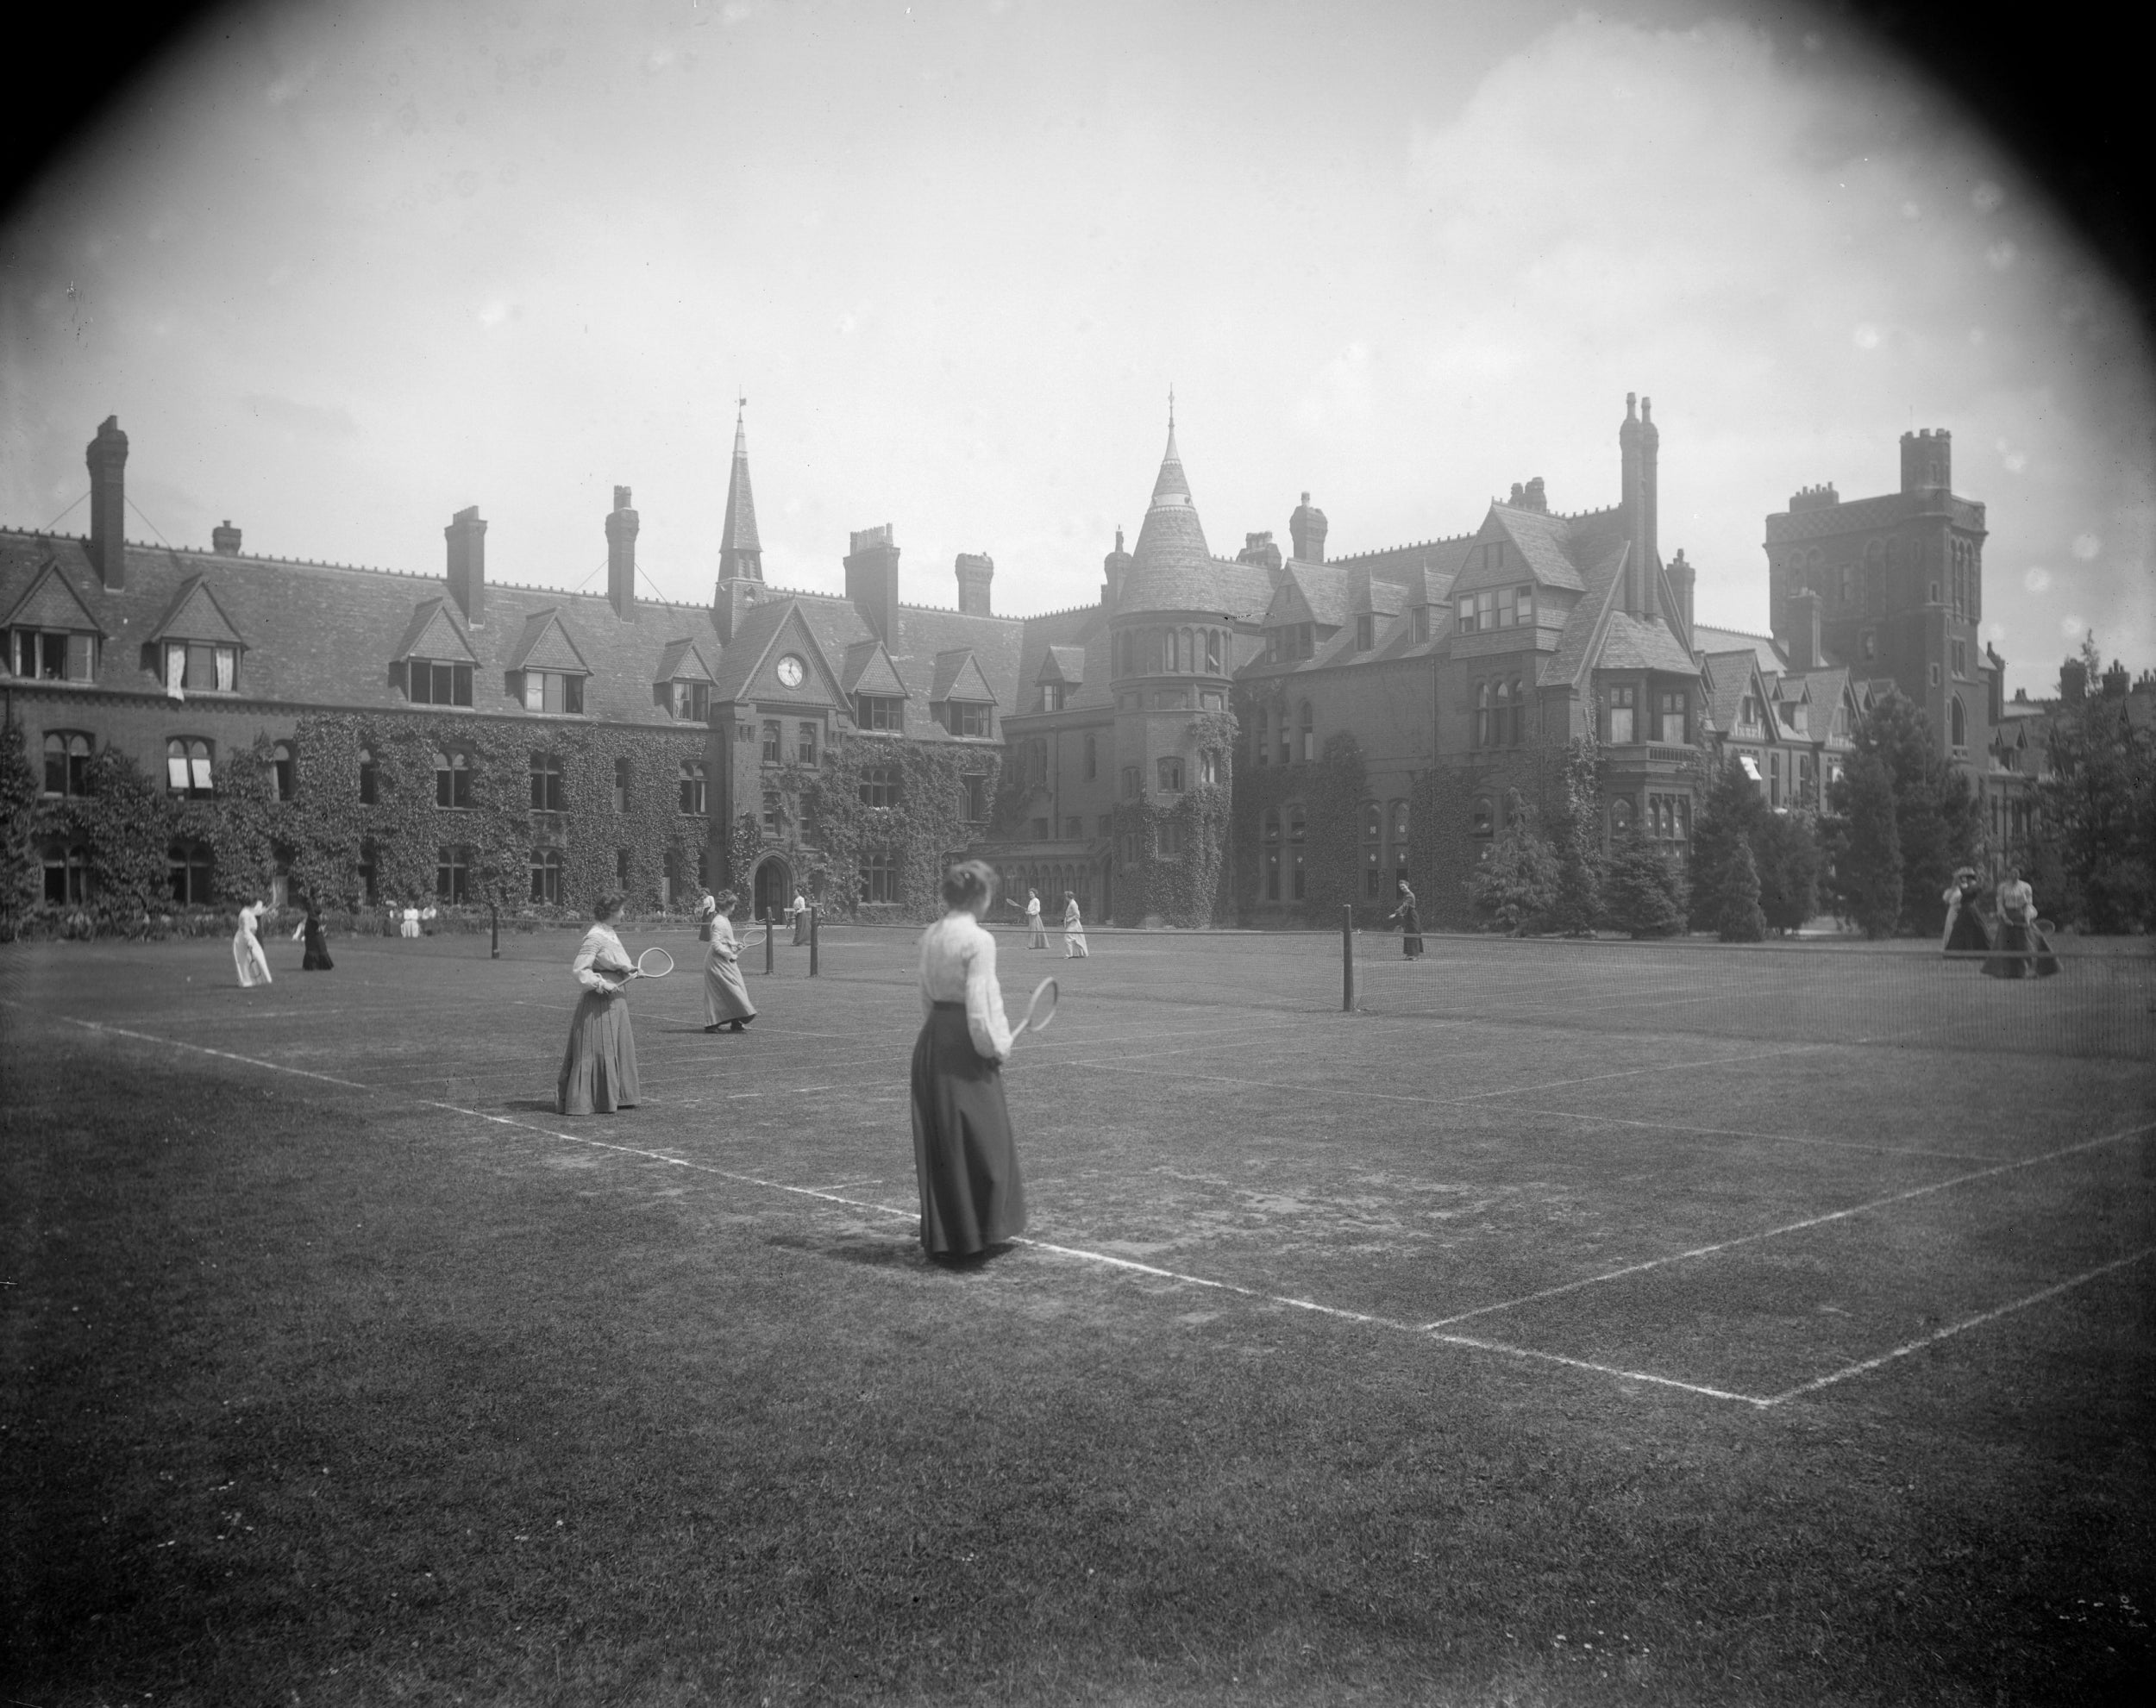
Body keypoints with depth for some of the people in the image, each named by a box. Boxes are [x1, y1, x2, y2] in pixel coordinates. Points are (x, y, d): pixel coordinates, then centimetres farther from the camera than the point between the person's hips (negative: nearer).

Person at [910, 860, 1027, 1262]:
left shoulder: (930, 936, 7)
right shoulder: (979, 940, -15)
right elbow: (979, 1005, -18)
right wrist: (994, 1047, -5)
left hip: (932, 1040, 7)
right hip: (966, 1045, -7)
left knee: (938, 1143, 12)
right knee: (980, 1139, 4)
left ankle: (941, 1236, 20)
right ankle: (977, 1232, 9)